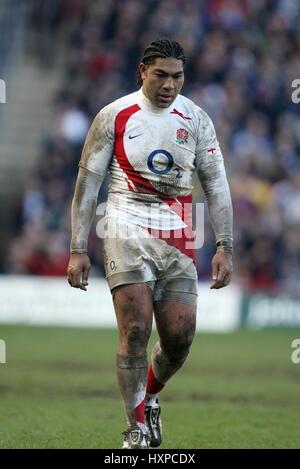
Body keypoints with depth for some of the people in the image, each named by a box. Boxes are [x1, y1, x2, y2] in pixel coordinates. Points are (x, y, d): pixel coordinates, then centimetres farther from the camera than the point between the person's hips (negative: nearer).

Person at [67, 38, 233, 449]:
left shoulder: (195, 119, 6)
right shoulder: (114, 116, -1)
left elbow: (216, 185, 9)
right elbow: (87, 184, 2)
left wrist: (225, 247, 1)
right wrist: (78, 250, -3)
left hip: (178, 238, 3)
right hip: (128, 231, -3)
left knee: (180, 337, -1)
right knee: (136, 330, -14)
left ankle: (149, 395, 30)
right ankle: (137, 429, -5)